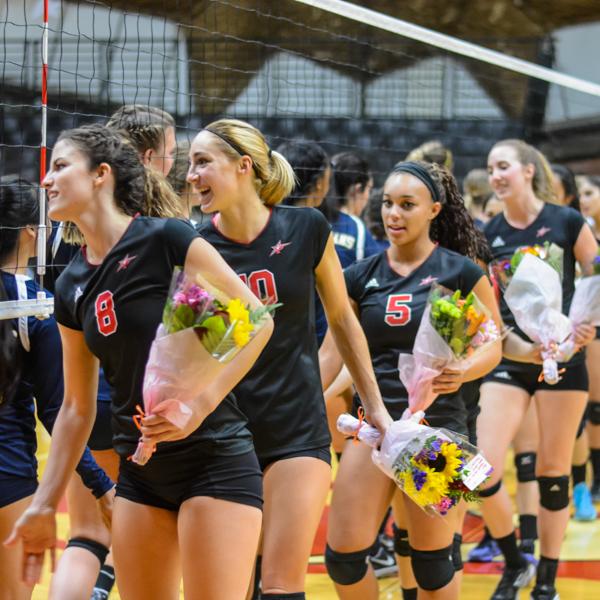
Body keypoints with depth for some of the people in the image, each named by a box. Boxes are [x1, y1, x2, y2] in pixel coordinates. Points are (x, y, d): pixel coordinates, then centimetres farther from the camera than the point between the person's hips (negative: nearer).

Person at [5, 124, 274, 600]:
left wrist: (199, 405, -17)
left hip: (214, 464, -6)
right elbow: (77, 408, 16)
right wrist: (45, 505, 14)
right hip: (141, 475, 7)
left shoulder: (167, 240, -10)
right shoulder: (72, 287, 9)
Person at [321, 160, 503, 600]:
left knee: (433, 557, 2)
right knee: (343, 554, -5)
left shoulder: (462, 273, -3)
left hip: (437, 426, -3)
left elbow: (492, 347, 1)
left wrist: (461, 373, -20)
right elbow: (332, 354, 9)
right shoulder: (360, 277, 6)